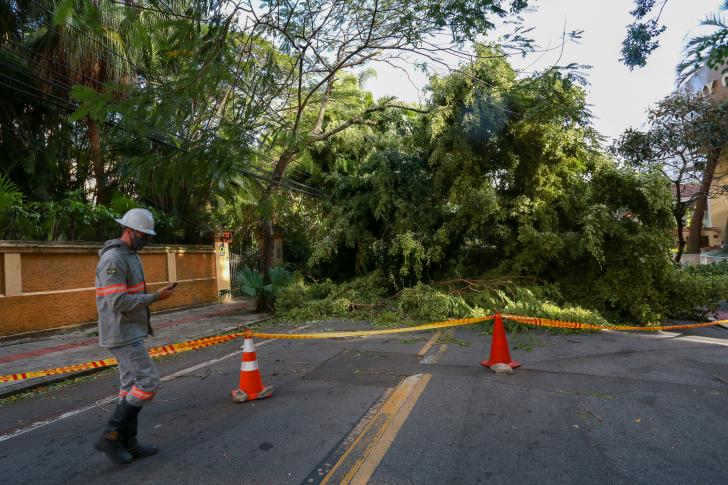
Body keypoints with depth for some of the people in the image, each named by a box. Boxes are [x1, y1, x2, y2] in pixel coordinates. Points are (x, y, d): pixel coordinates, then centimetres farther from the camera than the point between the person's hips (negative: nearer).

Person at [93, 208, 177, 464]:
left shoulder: (131, 256, 14)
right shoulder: (113, 259, -19)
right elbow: (118, 302, -24)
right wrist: (156, 297, -19)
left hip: (131, 332, 10)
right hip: (122, 335, -10)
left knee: (132, 385, 12)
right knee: (148, 383, -8)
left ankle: (128, 444, 20)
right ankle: (110, 436, 4)